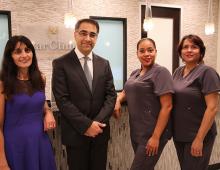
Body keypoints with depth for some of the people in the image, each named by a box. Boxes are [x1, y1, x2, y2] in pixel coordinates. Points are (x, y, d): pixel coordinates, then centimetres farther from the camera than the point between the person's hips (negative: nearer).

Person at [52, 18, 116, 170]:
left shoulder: (104, 64, 6)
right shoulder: (61, 64, -6)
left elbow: (111, 95, 2)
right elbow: (62, 100, -12)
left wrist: (98, 122, -12)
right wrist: (86, 125, -17)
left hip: (100, 131, 4)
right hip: (75, 133, -3)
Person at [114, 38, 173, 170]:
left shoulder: (161, 72, -12)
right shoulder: (135, 73, 11)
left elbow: (166, 106, -17)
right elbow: (126, 91, 26)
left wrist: (156, 137, -19)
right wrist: (118, 101, 3)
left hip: (152, 135, -7)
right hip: (136, 133, 7)